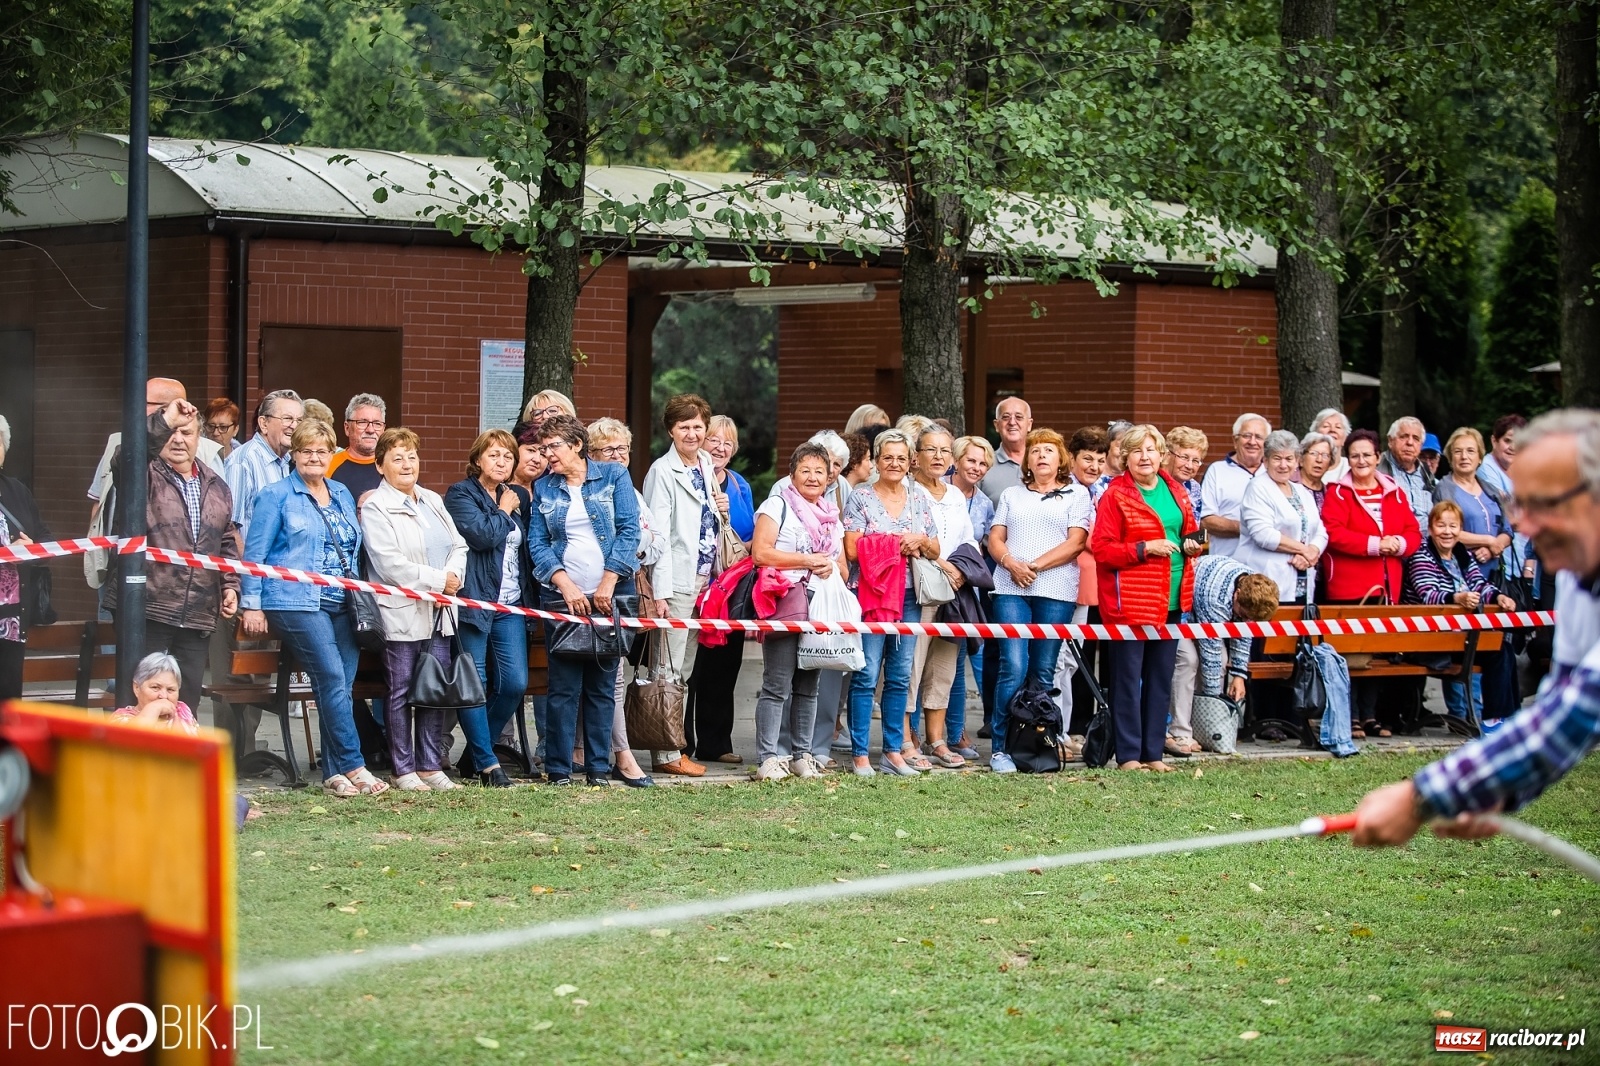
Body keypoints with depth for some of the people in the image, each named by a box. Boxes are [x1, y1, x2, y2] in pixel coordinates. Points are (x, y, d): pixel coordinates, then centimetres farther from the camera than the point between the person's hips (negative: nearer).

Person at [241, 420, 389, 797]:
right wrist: (251, 604, -5)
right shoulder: (277, 495, 2)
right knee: (332, 679, -16)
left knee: (341, 687, 0)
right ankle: (353, 767, -13)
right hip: (296, 602, -6)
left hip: (342, 605, 6)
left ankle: (335, 774, 4)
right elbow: (255, 553, 0)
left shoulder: (343, 495, 19)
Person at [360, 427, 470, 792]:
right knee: (401, 693, -1)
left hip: (440, 613, 6)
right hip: (401, 614, -6)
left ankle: (431, 765, 13)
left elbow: (458, 546, 14)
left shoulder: (433, 501, 18)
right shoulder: (375, 508, -5)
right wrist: (437, 580, -14)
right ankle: (404, 770, 3)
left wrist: (453, 578, -7)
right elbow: (389, 564, -15)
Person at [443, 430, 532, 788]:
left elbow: (531, 546, 23)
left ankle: (473, 755, 13)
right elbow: (481, 535, -16)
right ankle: (486, 763, 3)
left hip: (512, 605, 6)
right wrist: (504, 511, -4)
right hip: (473, 601, -6)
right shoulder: (460, 494, -1)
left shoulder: (520, 497, 17)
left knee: (515, 683, -2)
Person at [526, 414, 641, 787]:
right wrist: (567, 586, -10)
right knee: (564, 686, -3)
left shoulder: (614, 476, 3)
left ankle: (599, 767, 8)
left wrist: (607, 584, -10)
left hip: (610, 595, -1)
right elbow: (537, 543, 3)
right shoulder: (543, 488, 10)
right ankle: (558, 769, 1)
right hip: (562, 598, 1)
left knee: (603, 684, 3)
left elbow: (629, 531, -3)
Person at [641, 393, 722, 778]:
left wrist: (721, 510, 6)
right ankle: (666, 754, -3)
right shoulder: (662, 471, -8)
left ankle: (676, 748, 16)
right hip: (676, 582, -7)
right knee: (669, 672, -5)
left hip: (703, 579, 8)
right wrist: (660, 592, -18)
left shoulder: (707, 466, 14)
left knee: (685, 672, 11)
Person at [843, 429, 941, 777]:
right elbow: (853, 549, -7)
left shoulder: (920, 499, 13)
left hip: (909, 596, 4)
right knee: (866, 675, -6)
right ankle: (860, 754, -3)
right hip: (870, 594, -4)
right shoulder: (861, 498, 1)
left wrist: (920, 540, -7)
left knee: (900, 677, 6)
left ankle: (894, 751, 13)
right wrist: (897, 543, -8)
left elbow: (935, 551, 15)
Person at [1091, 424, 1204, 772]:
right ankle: (1129, 755, 3)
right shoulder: (1115, 496, -5)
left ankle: (1153, 753, 16)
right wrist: (1144, 549, -18)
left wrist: (1192, 546, 4)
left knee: (1161, 679, 10)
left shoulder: (1176, 493, 13)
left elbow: (1188, 533, 26)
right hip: (1130, 600, -6)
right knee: (1127, 679, -2)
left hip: (1171, 601, 6)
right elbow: (1101, 550, -10)